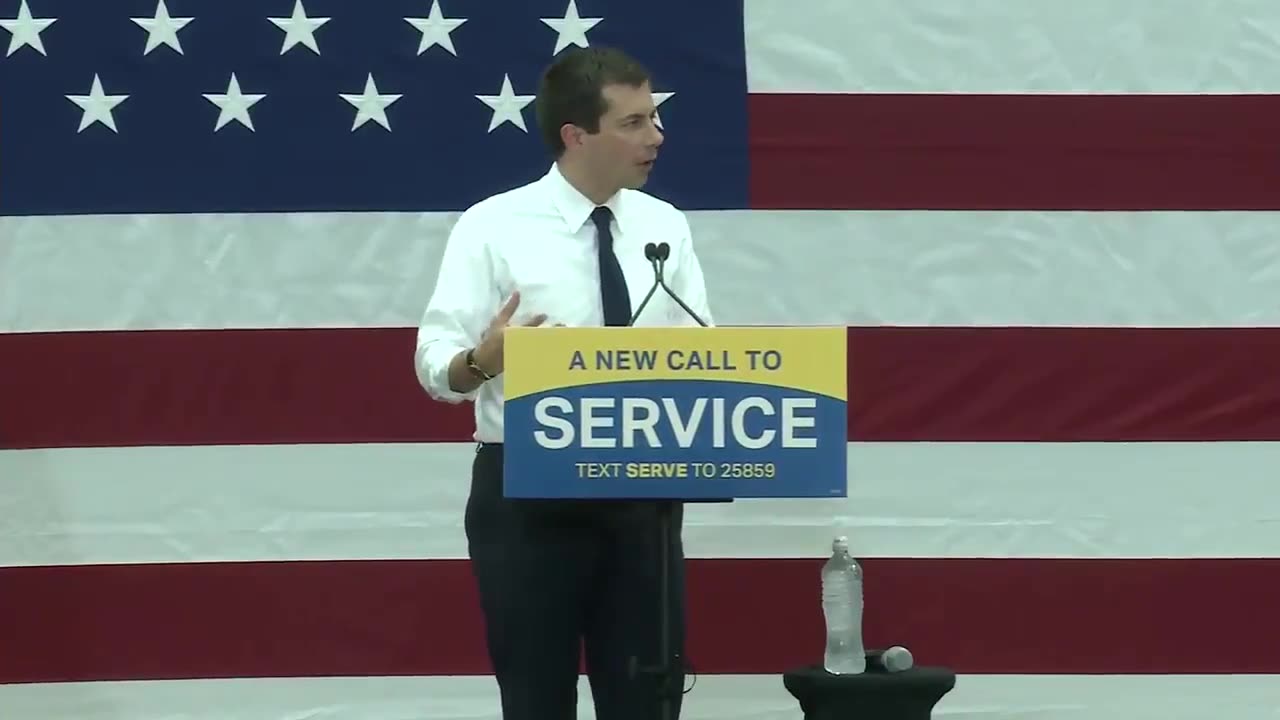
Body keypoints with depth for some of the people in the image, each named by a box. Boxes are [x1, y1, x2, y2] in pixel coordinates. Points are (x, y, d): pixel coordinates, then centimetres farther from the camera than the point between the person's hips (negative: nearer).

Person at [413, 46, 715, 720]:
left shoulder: (665, 227, 7)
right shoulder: (493, 227, -6)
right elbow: (435, 365, -11)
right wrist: (484, 359, -32)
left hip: (642, 493, 4)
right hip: (527, 496, -4)